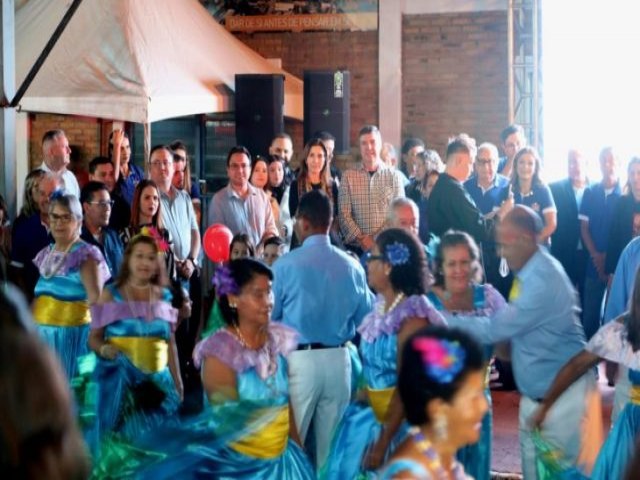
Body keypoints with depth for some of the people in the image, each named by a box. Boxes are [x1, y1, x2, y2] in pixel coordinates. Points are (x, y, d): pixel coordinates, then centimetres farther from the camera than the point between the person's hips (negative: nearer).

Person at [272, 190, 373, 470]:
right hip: (338, 359, 4)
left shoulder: (286, 265, -10)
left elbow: (268, 316, -3)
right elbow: (366, 319, 10)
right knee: (332, 445, 12)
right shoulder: (352, 266, 1)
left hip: (299, 359, -3)